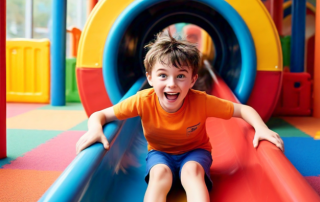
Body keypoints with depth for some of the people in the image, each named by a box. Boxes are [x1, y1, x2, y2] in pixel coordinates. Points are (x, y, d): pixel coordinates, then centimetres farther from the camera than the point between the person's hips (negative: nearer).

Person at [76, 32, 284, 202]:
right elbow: (101, 115, -19)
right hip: (160, 152, 1)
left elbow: (243, 110, -18)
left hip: (195, 151, 0)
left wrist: (261, 128, -38)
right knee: (160, 173, -32)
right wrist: (95, 129, -42)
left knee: (192, 170, -33)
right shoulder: (144, 101, -26)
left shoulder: (201, 101, -27)